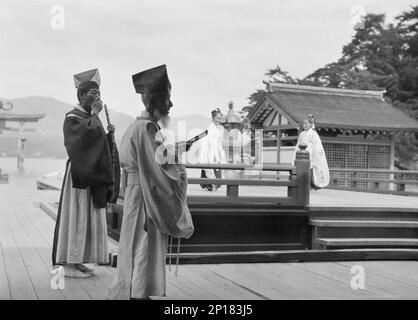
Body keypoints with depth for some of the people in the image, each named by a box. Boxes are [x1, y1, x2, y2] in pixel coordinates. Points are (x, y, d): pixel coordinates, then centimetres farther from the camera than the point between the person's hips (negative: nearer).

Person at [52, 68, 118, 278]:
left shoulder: (90, 118, 17)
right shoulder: (72, 118, -10)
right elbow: (88, 133, -29)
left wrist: (108, 134, 3)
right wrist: (95, 114, -17)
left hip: (93, 175, 9)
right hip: (79, 174, -9)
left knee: (89, 218, 10)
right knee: (76, 216, -6)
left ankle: (76, 261, 17)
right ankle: (68, 263, 1)